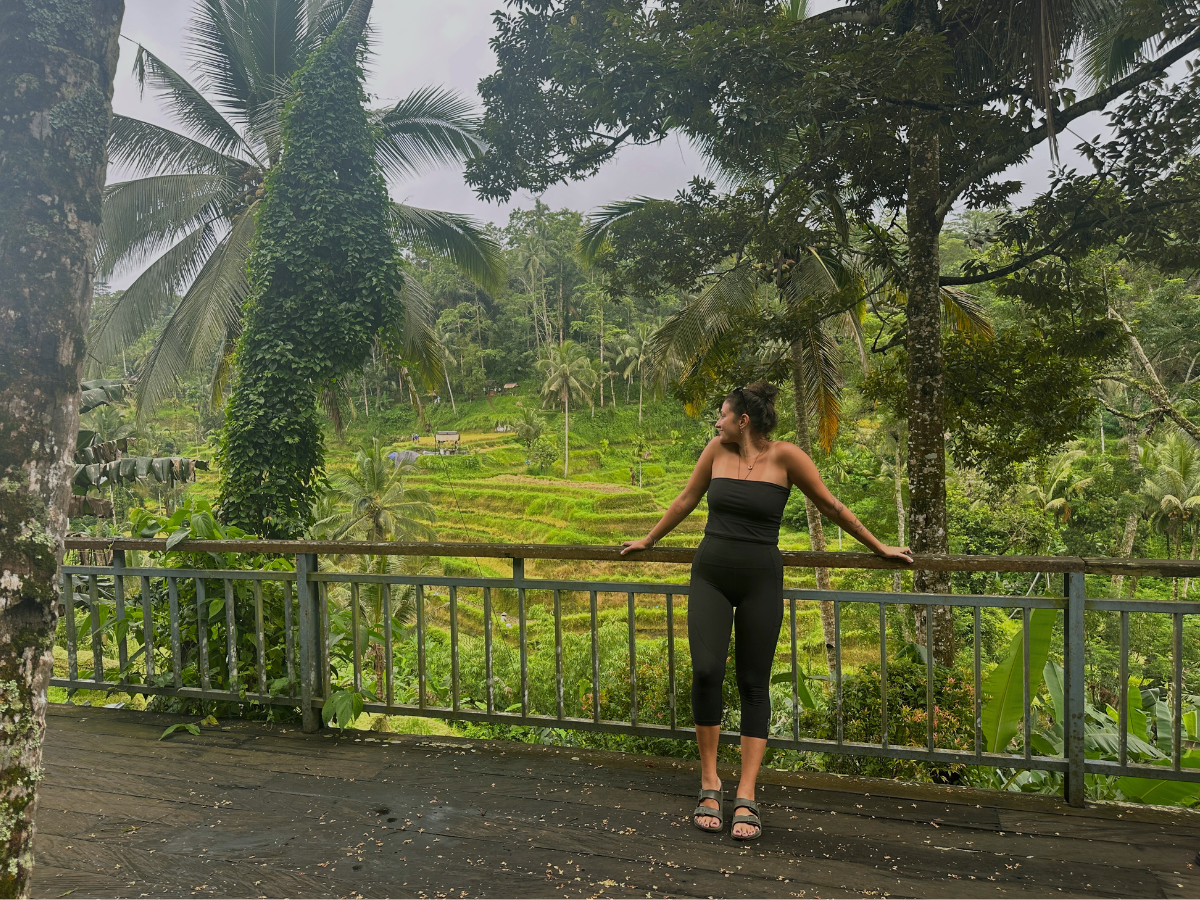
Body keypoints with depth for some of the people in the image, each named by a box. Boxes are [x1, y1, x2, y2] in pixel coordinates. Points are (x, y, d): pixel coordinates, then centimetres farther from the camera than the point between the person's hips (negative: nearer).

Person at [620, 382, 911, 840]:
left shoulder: (784, 456, -5)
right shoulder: (717, 449, 5)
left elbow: (830, 505, 4)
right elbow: (686, 499, 18)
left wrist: (879, 547, 10)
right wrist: (648, 540, 27)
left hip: (760, 581, -2)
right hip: (710, 576, 2)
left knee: (754, 684, 2)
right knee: (706, 671, -12)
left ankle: (746, 798, 8)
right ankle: (710, 782, 5)